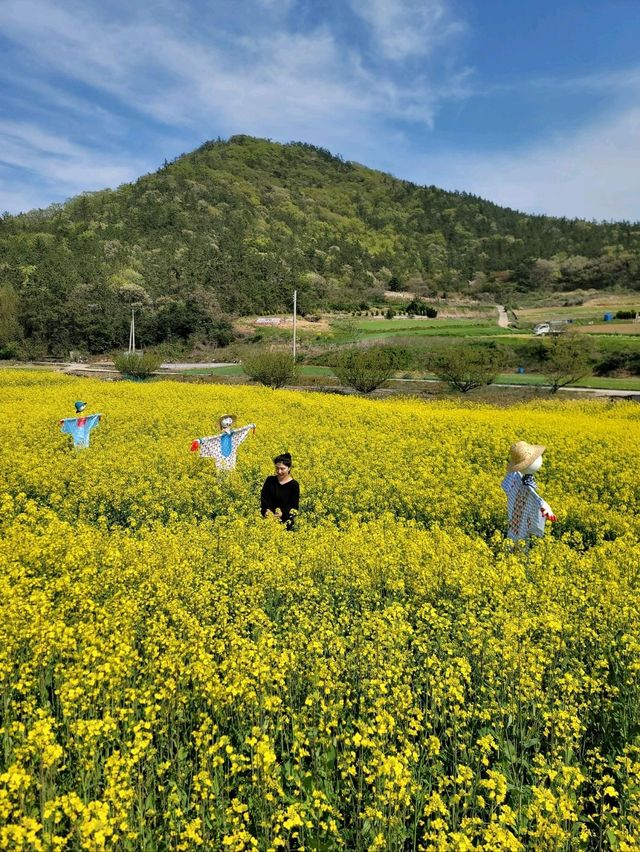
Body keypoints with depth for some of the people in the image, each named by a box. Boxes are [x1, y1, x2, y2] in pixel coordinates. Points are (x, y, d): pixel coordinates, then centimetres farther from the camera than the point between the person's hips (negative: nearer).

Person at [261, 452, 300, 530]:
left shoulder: (294, 485, -2)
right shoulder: (270, 480, 7)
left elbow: (294, 506, -5)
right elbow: (263, 498, 2)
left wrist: (282, 514, -21)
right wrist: (267, 510, -16)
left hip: (285, 519, -2)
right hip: (268, 518, 2)